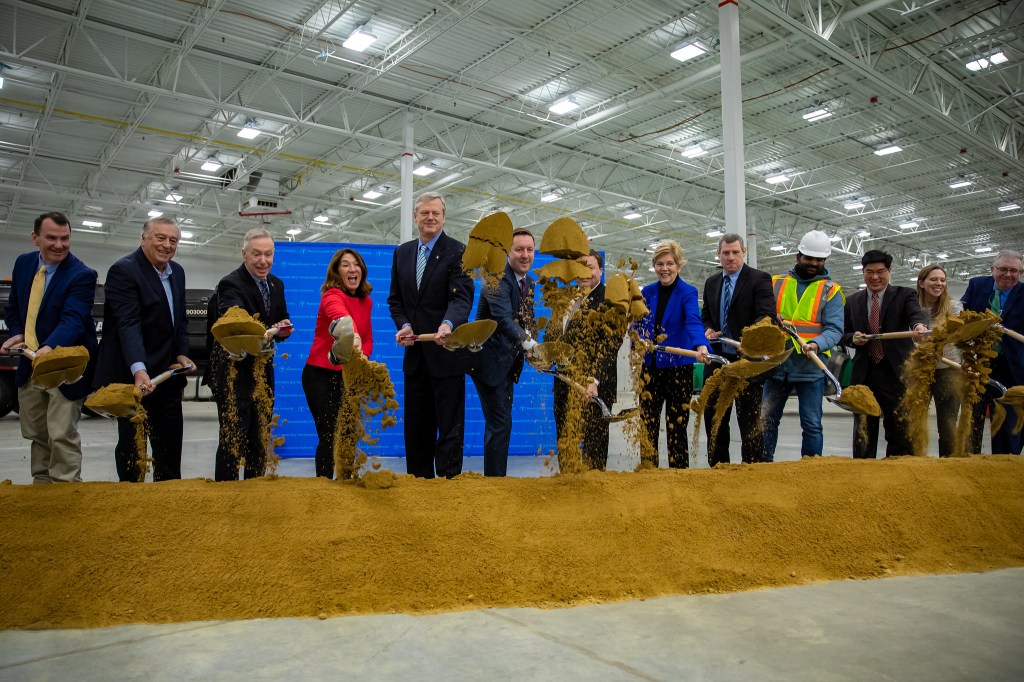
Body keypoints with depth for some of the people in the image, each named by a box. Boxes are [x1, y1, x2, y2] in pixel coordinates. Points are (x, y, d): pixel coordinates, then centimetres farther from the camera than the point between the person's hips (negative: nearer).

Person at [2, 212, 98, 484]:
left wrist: (49, 348, -46)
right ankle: (41, 487, 31)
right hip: (30, 363, 7)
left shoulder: (82, 275, -16)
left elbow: (73, 318, -29)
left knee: (62, 436, -9)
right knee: (36, 434, 16)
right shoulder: (23, 263, 5)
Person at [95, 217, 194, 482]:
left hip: (167, 373, 7)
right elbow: (128, 323, -27)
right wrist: (139, 370, -38)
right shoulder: (124, 270, -15)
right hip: (133, 374, -7)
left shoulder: (177, 272, 9)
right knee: (131, 443, 4)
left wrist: (182, 353, 2)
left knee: (170, 442, 13)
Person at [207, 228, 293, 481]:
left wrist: (284, 329, -8)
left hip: (263, 371, 7)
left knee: (261, 438, 15)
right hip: (234, 372, -7)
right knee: (233, 439, -5)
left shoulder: (277, 284, 7)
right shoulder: (230, 284, -17)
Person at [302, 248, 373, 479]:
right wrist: (353, 335, -62)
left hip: (349, 376, 6)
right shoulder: (332, 296, -16)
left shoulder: (365, 301, 6)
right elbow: (340, 315, -40)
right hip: (320, 374, -6)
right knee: (329, 436, -5)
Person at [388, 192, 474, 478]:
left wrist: (448, 324, -38)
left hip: (446, 354, -6)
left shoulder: (458, 251, -7)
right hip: (414, 355, 6)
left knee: (449, 428, 0)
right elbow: (395, 299, 13)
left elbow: (462, 297, -19)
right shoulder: (402, 253, 11)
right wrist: (404, 325, -7)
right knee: (416, 429, 15)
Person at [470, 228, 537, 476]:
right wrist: (530, 345, -45)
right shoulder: (498, 278, -18)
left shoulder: (528, 282, 10)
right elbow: (503, 318, -33)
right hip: (490, 360, -9)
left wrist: (529, 333, -5)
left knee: (500, 422, 16)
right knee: (500, 423, -8)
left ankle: (495, 474, 28)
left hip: (508, 361, 9)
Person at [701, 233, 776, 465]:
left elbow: (766, 315, -16)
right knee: (713, 417, 12)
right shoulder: (711, 283, 13)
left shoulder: (759, 279, -6)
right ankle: (717, 467, 24)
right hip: (718, 359, 6)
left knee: (749, 420, 0)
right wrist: (708, 330, -2)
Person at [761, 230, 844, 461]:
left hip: (811, 367, -2)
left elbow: (834, 329, -7)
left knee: (811, 424, 4)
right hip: (777, 364, 2)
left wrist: (816, 344, -26)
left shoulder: (830, 290, 2)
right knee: (766, 420, 8)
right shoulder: (776, 283, 8)